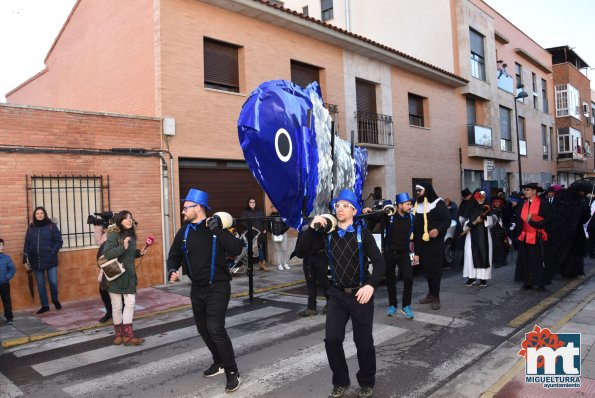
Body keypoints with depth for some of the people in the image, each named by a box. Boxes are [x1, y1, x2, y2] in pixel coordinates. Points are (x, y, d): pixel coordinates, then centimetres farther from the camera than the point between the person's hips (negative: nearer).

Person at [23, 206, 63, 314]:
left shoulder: (51, 226, -2)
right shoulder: (31, 228, 8)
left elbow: (59, 240, -2)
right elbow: (27, 244, 9)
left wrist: (53, 252, -12)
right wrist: (26, 258, 4)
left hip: (50, 260, -3)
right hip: (36, 261, 3)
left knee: (53, 282, -4)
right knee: (40, 285, 9)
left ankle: (55, 300, 23)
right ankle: (45, 305, 20)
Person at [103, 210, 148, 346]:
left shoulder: (131, 235, 9)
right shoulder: (114, 235, -14)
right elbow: (106, 253, -25)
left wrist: (139, 253, 4)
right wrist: (123, 247, -34)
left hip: (129, 275, 6)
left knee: (130, 304, 1)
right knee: (117, 306, 5)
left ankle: (127, 334, 8)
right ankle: (119, 333, 20)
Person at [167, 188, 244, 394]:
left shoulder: (216, 228, -13)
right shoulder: (184, 232, 2)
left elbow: (236, 249, -24)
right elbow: (174, 256, 11)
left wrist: (218, 230, -28)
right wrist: (172, 271, -9)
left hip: (217, 287, -6)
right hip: (197, 288, 7)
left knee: (216, 329, -15)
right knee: (203, 328, 16)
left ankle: (232, 372, 1)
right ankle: (219, 363, 37)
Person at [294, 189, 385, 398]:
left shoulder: (363, 233, -8)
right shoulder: (327, 234, 1)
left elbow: (379, 263, -16)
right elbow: (301, 252, -7)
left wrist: (371, 285, -32)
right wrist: (312, 228, -17)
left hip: (360, 294, -2)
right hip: (337, 294, 3)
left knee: (364, 342, 7)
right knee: (331, 339, -2)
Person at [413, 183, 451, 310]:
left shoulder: (438, 203, -4)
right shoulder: (417, 205, 13)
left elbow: (447, 220, -9)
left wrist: (438, 230, -26)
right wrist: (413, 241, 15)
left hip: (435, 242, -5)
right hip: (422, 243, 6)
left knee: (434, 269, -3)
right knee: (426, 269, 8)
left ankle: (436, 297, 4)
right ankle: (431, 294, 21)